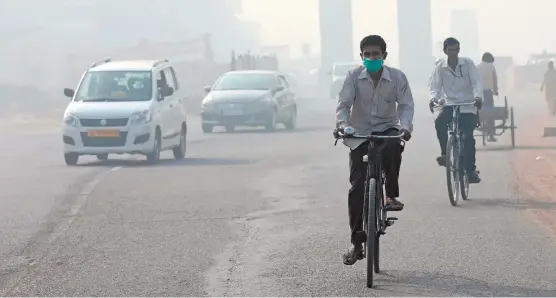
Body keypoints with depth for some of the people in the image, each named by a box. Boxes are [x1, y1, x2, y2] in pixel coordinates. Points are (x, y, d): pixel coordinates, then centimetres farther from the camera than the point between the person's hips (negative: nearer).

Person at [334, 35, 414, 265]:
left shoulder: (397, 77, -6)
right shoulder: (354, 76, -7)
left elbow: (405, 105, -9)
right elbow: (343, 103, -13)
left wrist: (405, 126, -29)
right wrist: (342, 124, -33)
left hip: (387, 129, 0)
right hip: (360, 134, 0)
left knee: (393, 147, -38)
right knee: (357, 187, -7)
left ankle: (391, 195, -17)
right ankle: (356, 243, 1)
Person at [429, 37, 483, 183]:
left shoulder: (468, 63, -3)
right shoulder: (440, 68, 0)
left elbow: (476, 82, -10)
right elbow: (435, 87, -6)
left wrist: (478, 96, -31)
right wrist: (433, 98, -29)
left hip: (467, 106, -1)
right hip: (450, 104, 1)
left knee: (468, 136, -13)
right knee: (439, 122, -30)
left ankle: (471, 169, -3)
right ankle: (445, 153, -13)